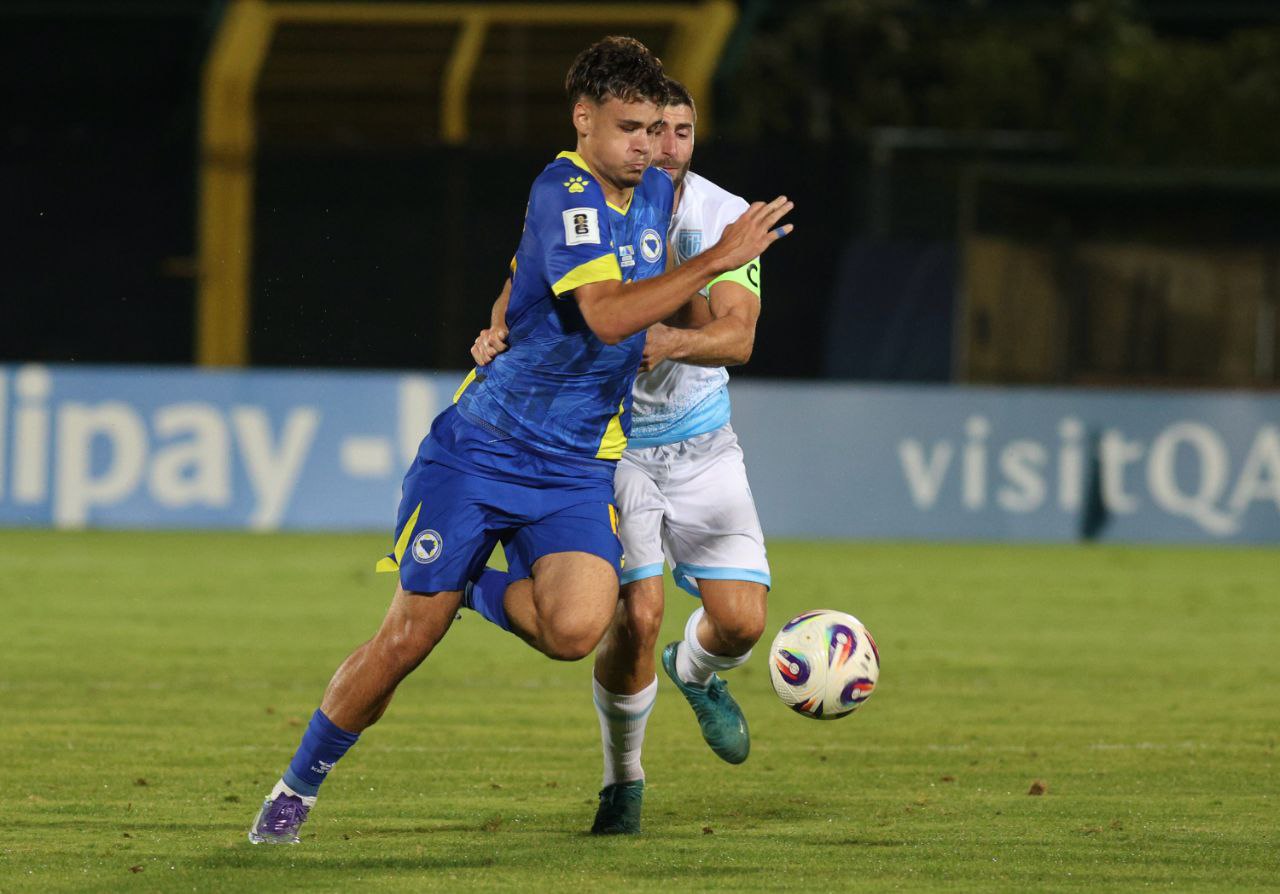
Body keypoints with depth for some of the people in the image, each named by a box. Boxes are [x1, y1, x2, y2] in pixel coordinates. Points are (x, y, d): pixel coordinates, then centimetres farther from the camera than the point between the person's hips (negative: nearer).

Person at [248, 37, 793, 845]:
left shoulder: (658, 193, 7)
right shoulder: (563, 194, -17)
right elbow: (606, 315, -31)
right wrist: (718, 260, -31)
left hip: (579, 469, 5)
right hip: (480, 449, -5)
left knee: (575, 630, -22)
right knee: (409, 637, -2)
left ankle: (486, 592, 11)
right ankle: (297, 789, 18)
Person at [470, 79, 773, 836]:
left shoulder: (724, 216, -10)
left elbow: (737, 336, -20)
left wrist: (674, 342, -42)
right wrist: (500, 334, -35)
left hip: (702, 446, 2)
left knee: (741, 622, -8)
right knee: (637, 616, -17)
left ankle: (695, 673, 33)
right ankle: (623, 780, 9)